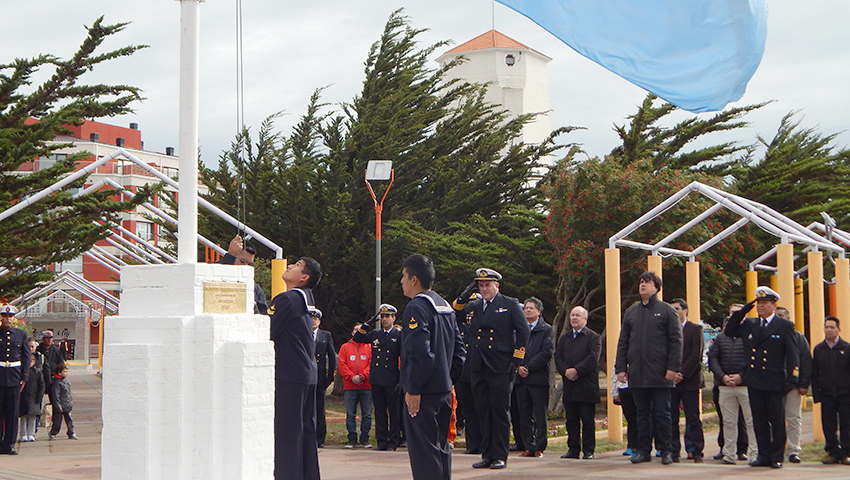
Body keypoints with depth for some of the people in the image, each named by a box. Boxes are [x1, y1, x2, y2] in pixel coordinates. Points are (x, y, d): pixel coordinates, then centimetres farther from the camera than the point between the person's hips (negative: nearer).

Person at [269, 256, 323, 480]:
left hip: (288, 376, -9)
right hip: (308, 374, 9)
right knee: (306, 429, 12)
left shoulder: (286, 300, -13)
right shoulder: (307, 301, 14)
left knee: (286, 430, -5)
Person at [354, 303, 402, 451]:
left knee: (393, 412, 0)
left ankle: (393, 442, 6)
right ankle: (382, 441, 11)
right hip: (376, 380, 4)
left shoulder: (399, 336, 2)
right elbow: (357, 338, 15)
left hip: (391, 381, -4)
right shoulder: (374, 334, 13)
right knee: (380, 412, 6)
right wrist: (367, 324, 2)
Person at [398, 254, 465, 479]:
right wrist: (449, 380, 18)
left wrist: (413, 389, -18)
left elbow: (420, 352, -22)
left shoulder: (416, 308, -13)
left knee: (424, 451, -7)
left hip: (423, 394, -9)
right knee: (441, 447, 15)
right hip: (444, 391, 9)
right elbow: (458, 349, 17)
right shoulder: (445, 306, 15)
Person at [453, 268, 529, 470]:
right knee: (483, 412, 7)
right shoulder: (474, 306, 14)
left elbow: (523, 331, 0)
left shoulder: (510, 305, 2)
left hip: (500, 368, -4)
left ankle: (500, 456, 4)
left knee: (500, 411, -1)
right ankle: (487, 455, 13)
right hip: (478, 368, 5)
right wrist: (464, 296, -1)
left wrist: (516, 359, -5)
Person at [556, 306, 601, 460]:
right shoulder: (564, 338, 18)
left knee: (587, 421, -2)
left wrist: (576, 370, -18)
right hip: (569, 387, 5)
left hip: (586, 386, -5)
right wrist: (565, 371, -10)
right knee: (571, 421, 7)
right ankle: (573, 449, 12)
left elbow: (593, 358, -11)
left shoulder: (593, 337, 1)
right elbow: (558, 356, 9)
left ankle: (588, 451, 2)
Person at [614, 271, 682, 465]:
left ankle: (666, 451, 6)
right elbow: (622, 342, 14)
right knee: (642, 414, 7)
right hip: (637, 374, 4)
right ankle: (643, 450, 12)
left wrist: (673, 367, -11)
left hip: (660, 375, -4)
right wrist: (620, 367, 5)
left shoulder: (666, 310, 2)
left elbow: (676, 340, -2)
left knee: (662, 414, 0)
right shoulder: (631, 312, 14)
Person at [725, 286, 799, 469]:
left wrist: (791, 380, -12)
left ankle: (776, 457, 9)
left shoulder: (785, 326, -1)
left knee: (777, 421, 2)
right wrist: (741, 312, 5)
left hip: (775, 382, -4)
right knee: (759, 421, 8)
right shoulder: (749, 325, 12)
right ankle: (764, 456, 15)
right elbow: (728, 331, 17)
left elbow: (793, 355, -3)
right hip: (754, 381, 4)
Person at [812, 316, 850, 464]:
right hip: (826, 395, 2)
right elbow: (814, 374, 7)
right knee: (828, 426, 1)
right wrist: (817, 394, 0)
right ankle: (833, 453, 9)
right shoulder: (818, 349, 6)